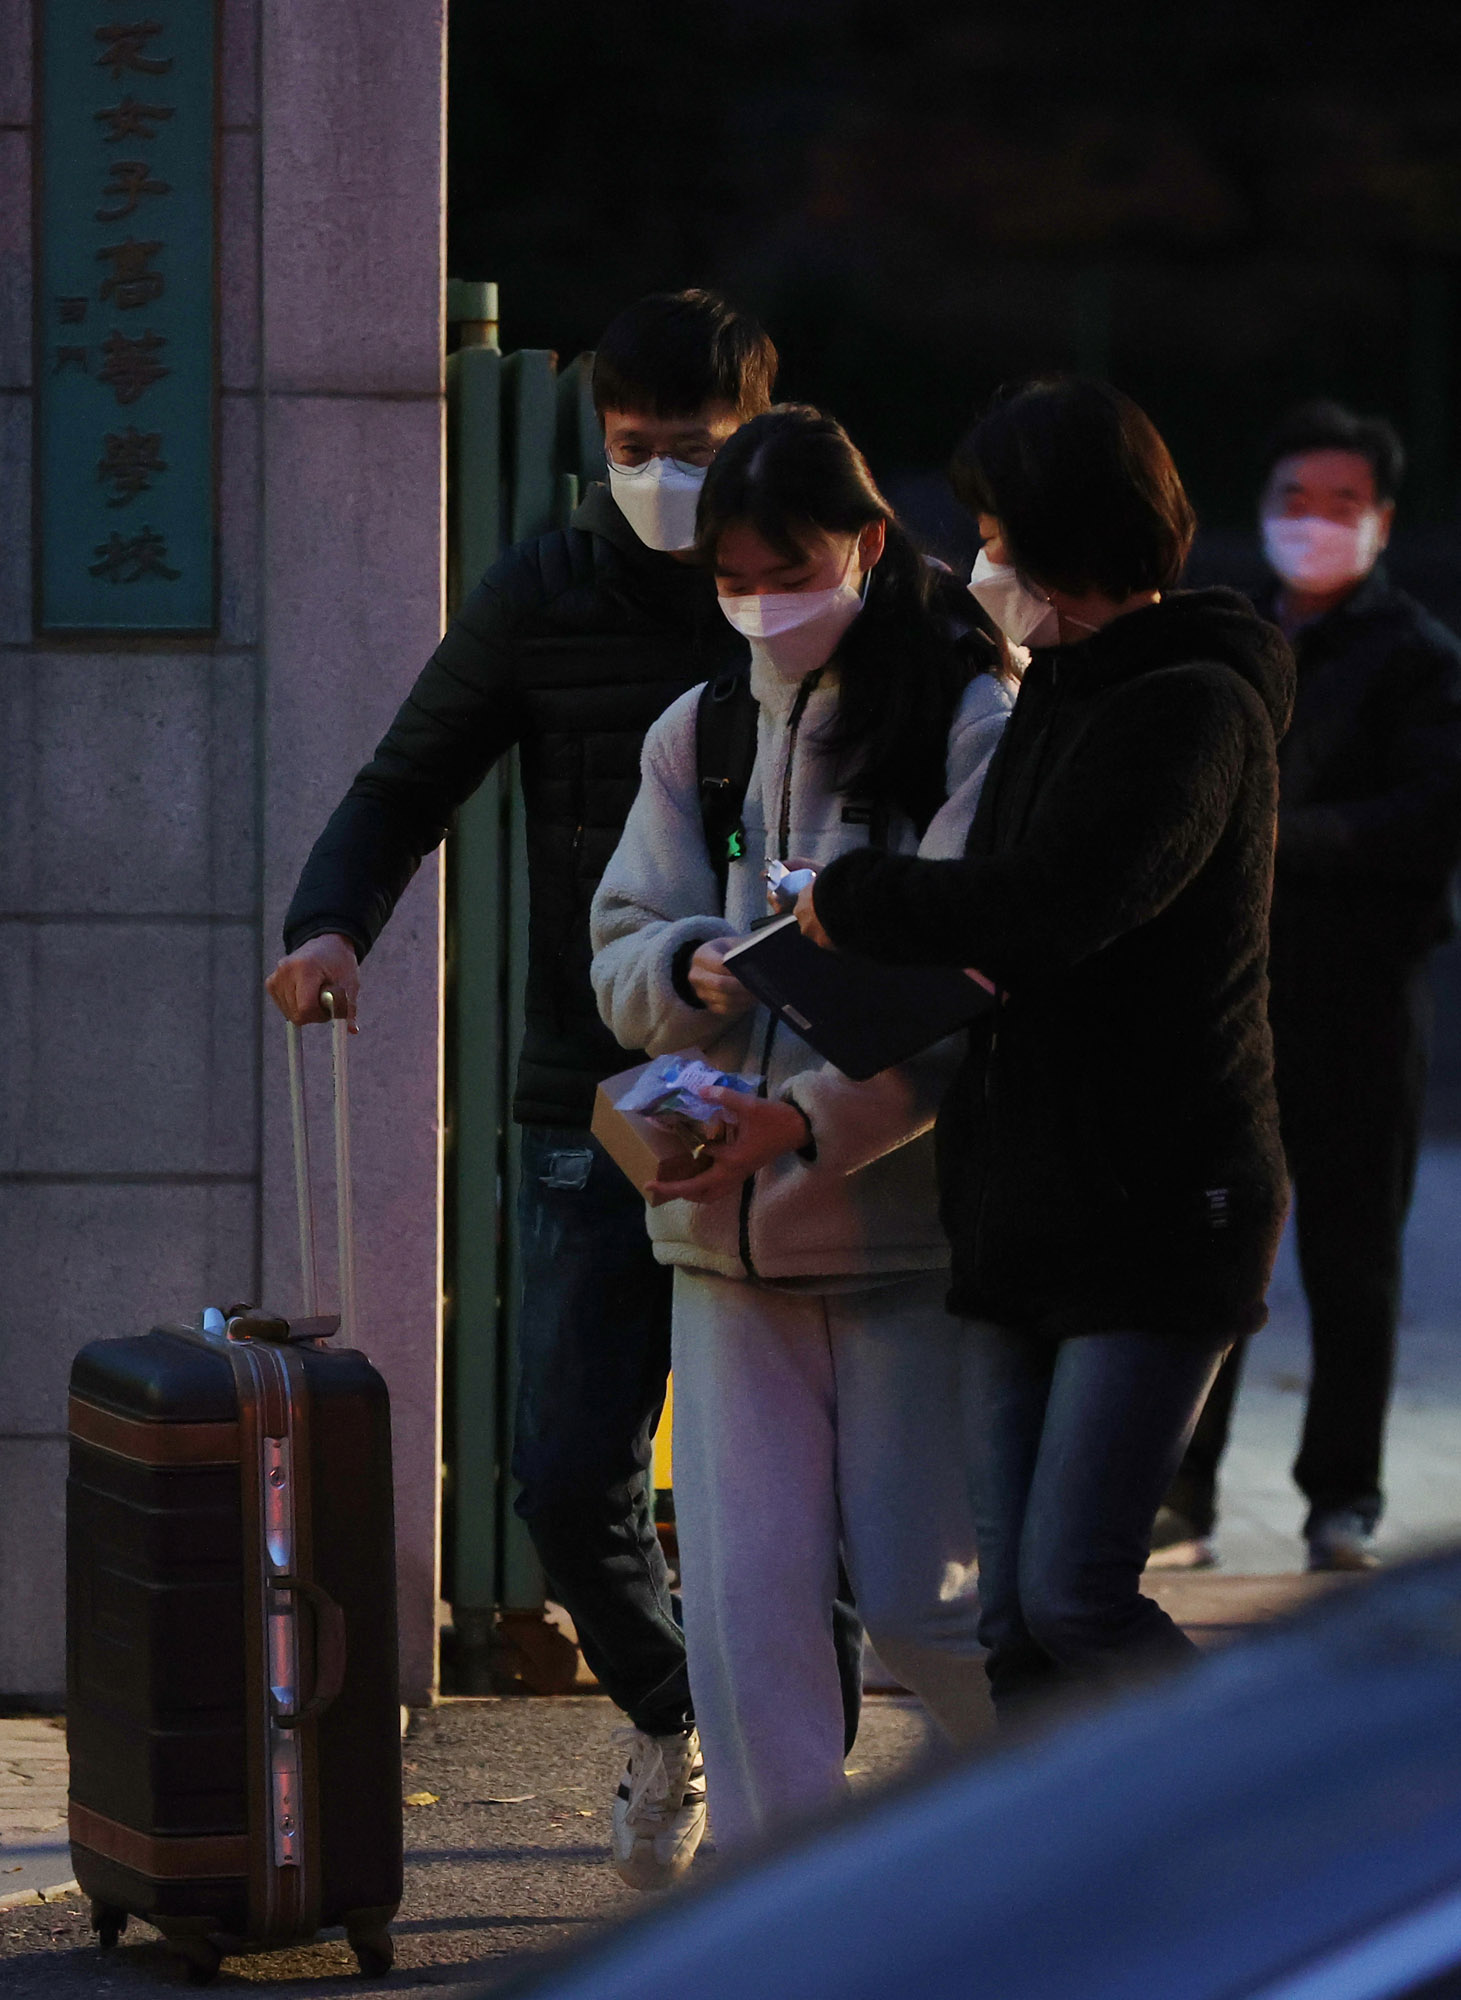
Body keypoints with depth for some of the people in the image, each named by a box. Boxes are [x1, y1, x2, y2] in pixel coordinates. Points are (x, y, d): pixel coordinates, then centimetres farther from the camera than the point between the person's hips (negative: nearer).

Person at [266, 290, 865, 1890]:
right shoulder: (544, 595, 3)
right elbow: (409, 784, 11)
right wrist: (331, 920, -9)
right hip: (592, 1102, 1)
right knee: (569, 1474, -2)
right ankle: (666, 1726, 26)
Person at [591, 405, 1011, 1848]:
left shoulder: (970, 725, -5)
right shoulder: (696, 734, 12)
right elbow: (618, 958, 9)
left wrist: (811, 1121, -28)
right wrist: (696, 970, -16)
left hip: (913, 1215, -5)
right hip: (729, 1233, 5)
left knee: (916, 1594, -2)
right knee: (742, 1595, -2)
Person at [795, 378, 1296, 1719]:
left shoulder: (1193, 708, -13)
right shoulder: (1057, 696, 17)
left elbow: (1041, 912, -25)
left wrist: (848, 901, -9)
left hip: (1159, 1213, -9)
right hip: (1028, 1208, 9)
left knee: (1075, 1598, -13)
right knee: (1013, 1622, 5)